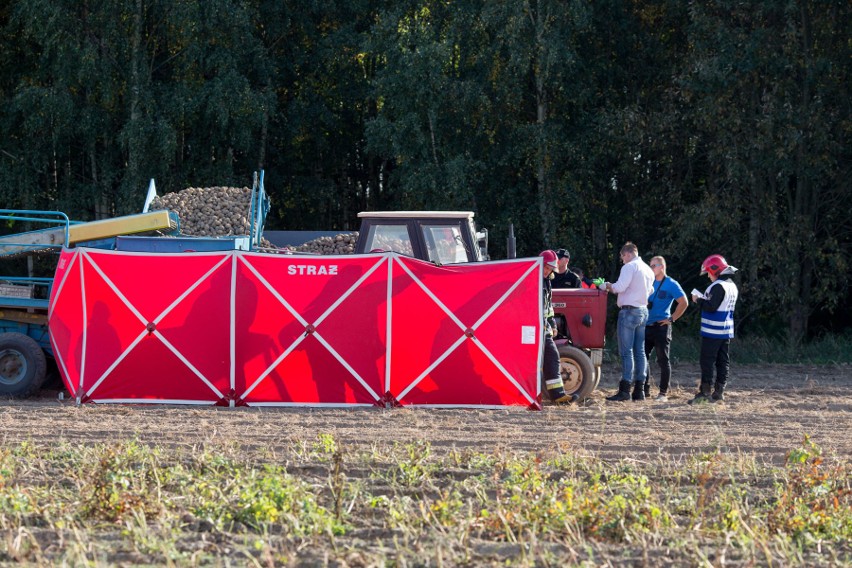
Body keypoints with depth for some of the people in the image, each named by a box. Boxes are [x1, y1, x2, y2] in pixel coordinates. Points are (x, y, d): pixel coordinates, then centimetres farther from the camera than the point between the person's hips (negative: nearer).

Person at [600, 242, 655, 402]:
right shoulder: (648, 270, 15)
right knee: (640, 351, 9)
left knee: (626, 351, -8)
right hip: (643, 311, 8)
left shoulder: (629, 267, -11)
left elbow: (619, 287, -20)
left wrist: (606, 286, -3)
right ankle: (639, 390, 9)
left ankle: (625, 390, -12)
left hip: (629, 311, -8)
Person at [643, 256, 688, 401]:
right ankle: (645, 389, 14)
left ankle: (663, 392, 1)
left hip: (661, 326, -6)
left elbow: (684, 303, -8)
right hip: (646, 326, 6)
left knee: (663, 360, -2)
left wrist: (671, 319, -9)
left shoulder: (671, 284, -4)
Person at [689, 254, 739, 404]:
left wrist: (698, 300, -7)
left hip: (713, 332, -9)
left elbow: (711, 307, -22)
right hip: (726, 332, 9)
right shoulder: (733, 286, 13)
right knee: (723, 361, 9)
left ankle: (705, 391, -6)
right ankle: (719, 392, 11)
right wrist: (704, 300, 14)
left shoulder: (718, 286, -17)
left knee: (707, 360, -4)